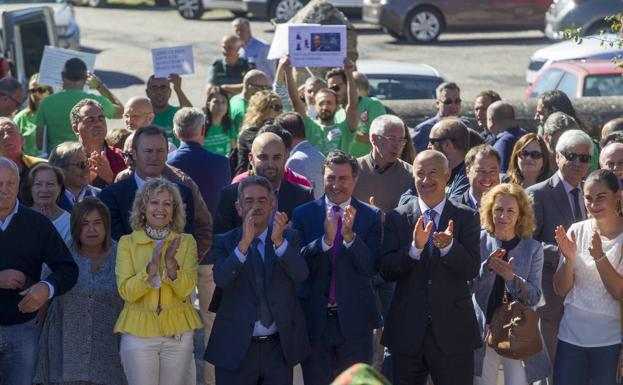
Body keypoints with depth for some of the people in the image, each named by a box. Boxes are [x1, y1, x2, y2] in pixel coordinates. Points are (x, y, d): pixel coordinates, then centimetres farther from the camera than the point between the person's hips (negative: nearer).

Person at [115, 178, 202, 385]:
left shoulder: (186, 242, 3)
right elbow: (126, 291, -10)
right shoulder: (127, 242, 0)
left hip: (178, 334, 1)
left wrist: (171, 262, -24)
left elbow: (185, 289, -8)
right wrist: (152, 265, -23)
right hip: (138, 332, -1)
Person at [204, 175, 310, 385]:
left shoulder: (289, 238, 4)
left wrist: (279, 241, -27)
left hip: (279, 347, 1)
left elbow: (301, 275, -13)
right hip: (236, 348, -1)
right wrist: (244, 242, -28)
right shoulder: (225, 242, 1)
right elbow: (221, 279, -16)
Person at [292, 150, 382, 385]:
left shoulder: (370, 216, 0)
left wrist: (350, 236, -24)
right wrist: (325, 239, -24)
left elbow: (371, 268, -9)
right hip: (315, 319, 1)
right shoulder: (303, 214, 1)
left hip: (354, 319, -1)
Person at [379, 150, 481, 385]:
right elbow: (386, 271, -6)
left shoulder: (466, 218, 1)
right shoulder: (396, 218, 2)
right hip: (407, 331, 1)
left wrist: (448, 246, -27)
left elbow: (471, 270, -9)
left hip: (453, 331, -1)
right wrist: (415, 247, -22)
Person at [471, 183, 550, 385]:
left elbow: (534, 297, -6)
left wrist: (511, 278, -23)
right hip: (485, 330, 0)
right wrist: (487, 267, -25)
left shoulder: (532, 248, -1)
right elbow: (468, 286, -7)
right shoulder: (480, 241, -2)